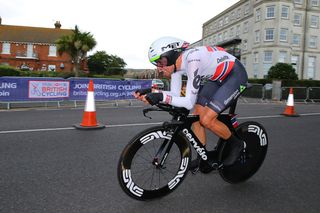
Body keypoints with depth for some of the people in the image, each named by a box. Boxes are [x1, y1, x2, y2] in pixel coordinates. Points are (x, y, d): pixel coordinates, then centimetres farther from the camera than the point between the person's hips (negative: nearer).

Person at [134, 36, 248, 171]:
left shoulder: (191, 60, -33)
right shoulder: (176, 63, -8)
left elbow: (189, 102, -32)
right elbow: (175, 95, -5)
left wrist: (161, 97, -37)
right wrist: (152, 93, -17)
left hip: (236, 75, -8)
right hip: (218, 78, 9)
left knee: (207, 120, -17)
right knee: (197, 115, 1)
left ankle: (237, 144, 8)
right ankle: (202, 158, 17)